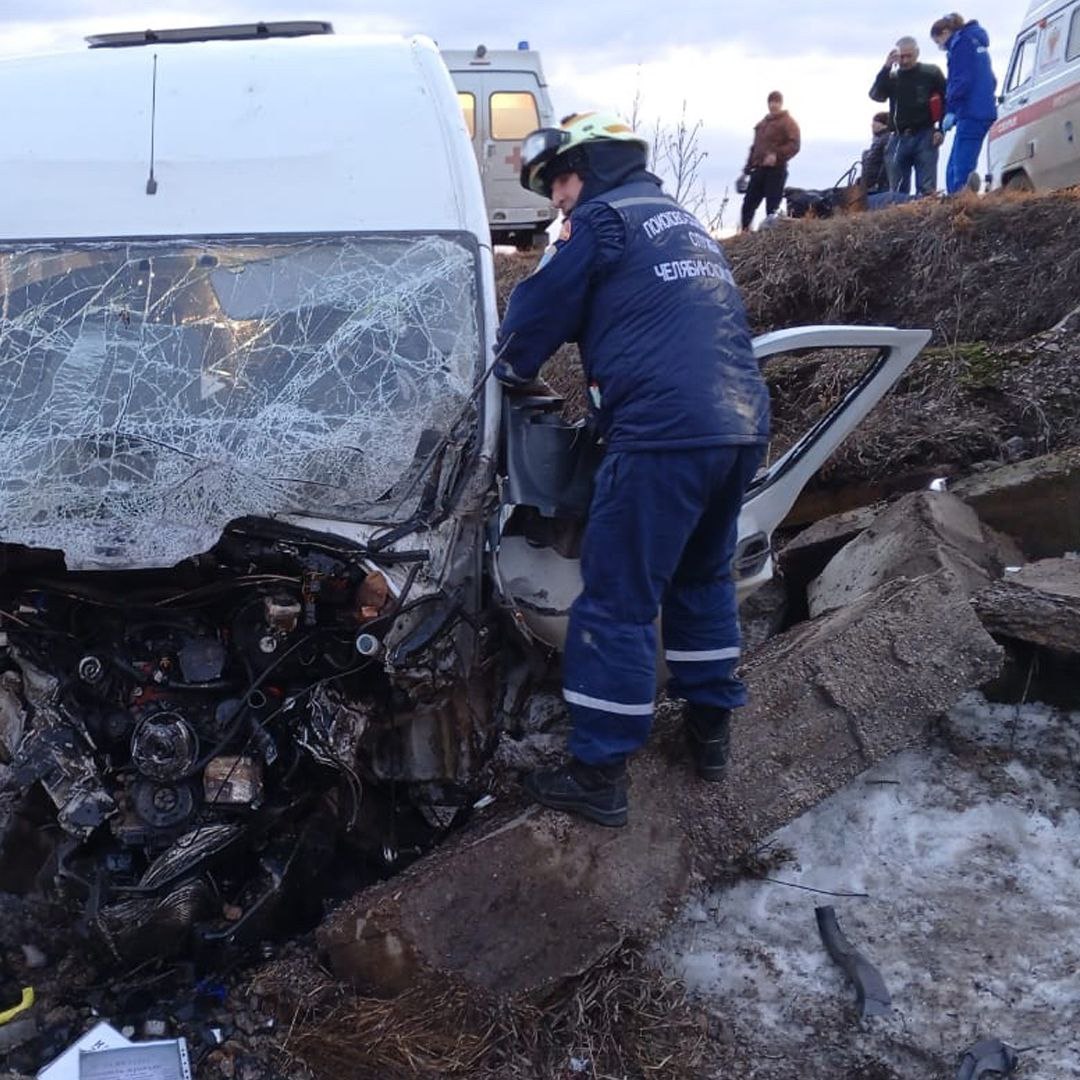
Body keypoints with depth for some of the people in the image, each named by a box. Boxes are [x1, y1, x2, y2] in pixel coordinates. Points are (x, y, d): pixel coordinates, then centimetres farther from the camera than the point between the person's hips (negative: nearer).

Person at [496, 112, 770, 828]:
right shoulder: (684, 223, 26)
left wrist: (514, 368, 23)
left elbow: (540, 312, 4)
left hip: (663, 433, -9)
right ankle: (712, 725, 31)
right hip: (743, 427, 9)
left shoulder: (603, 218, 1)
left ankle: (600, 775, 3)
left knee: (618, 602, -2)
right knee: (704, 576, 22)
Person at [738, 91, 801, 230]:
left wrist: (777, 155, -26)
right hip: (759, 169, 7)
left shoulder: (788, 122, -1)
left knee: (772, 207, -8)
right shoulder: (763, 122, 22)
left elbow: (794, 145, -12)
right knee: (748, 203, 4)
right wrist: (747, 169, 20)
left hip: (776, 170, -7)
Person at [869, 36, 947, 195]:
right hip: (899, 139, 3)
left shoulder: (931, 73, 4)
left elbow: (947, 101, 6)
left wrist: (941, 130, -4)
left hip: (925, 137, -3)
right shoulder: (891, 77, 11)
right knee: (897, 190, 3)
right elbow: (876, 95, -6)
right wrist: (886, 68, -12)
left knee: (927, 189, -7)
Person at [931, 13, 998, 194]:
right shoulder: (977, 42, 26)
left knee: (960, 169, -16)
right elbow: (990, 80, 27)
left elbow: (961, 81, -14)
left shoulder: (961, 43, -2)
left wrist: (951, 110, -13)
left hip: (971, 114, -9)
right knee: (954, 169, 7)